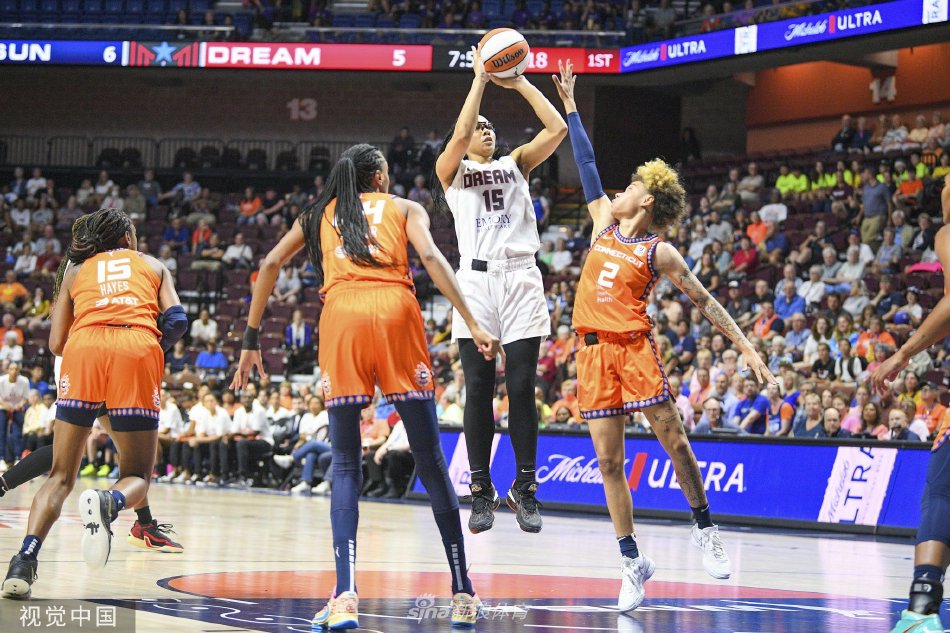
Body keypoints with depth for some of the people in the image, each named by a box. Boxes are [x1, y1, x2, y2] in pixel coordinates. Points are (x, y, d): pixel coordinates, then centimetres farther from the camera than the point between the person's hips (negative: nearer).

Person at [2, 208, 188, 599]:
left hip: (83, 347, 1)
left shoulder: (75, 270, 30)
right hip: (138, 350, -1)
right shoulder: (153, 265, 29)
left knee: (61, 475, 8)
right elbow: (177, 321, 12)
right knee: (137, 475, 8)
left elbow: (56, 343, 21)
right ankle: (108, 503, -28)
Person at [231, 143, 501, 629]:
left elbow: (271, 265, 17)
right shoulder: (404, 208, 22)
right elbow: (430, 256, 3)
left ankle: (346, 594, -14)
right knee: (430, 461, 3)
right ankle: (463, 591, 4)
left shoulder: (319, 213, 28)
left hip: (341, 316, 1)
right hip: (396, 314, -1)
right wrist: (472, 324, -3)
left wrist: (251, 341, 19)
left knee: (345, 465, 3)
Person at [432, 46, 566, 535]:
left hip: (521, 279, 2)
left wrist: (521, 84, 7)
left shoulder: (516, 164, 19)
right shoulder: (451, 170, 11)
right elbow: (460, 134, -10)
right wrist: (480, 78, -4)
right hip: (477, 279, -2)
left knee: (521, 388, -2)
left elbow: (557, 129, 7)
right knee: (478, 390, -3)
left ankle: (524, 490, 5)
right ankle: (482, 492, 4)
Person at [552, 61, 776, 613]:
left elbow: (705, 302, 3)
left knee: (673, 441, -3)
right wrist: (570, 108, 23)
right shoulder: (605, 223, 13)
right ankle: (633, 562, 6)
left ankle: (706, 531, 15)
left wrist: (747, 349, -2)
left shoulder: (659, 253, 1)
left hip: (635, 349, -4)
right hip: (595, 353, 4)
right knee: (609, 462, 1)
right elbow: (587, 165, 21)